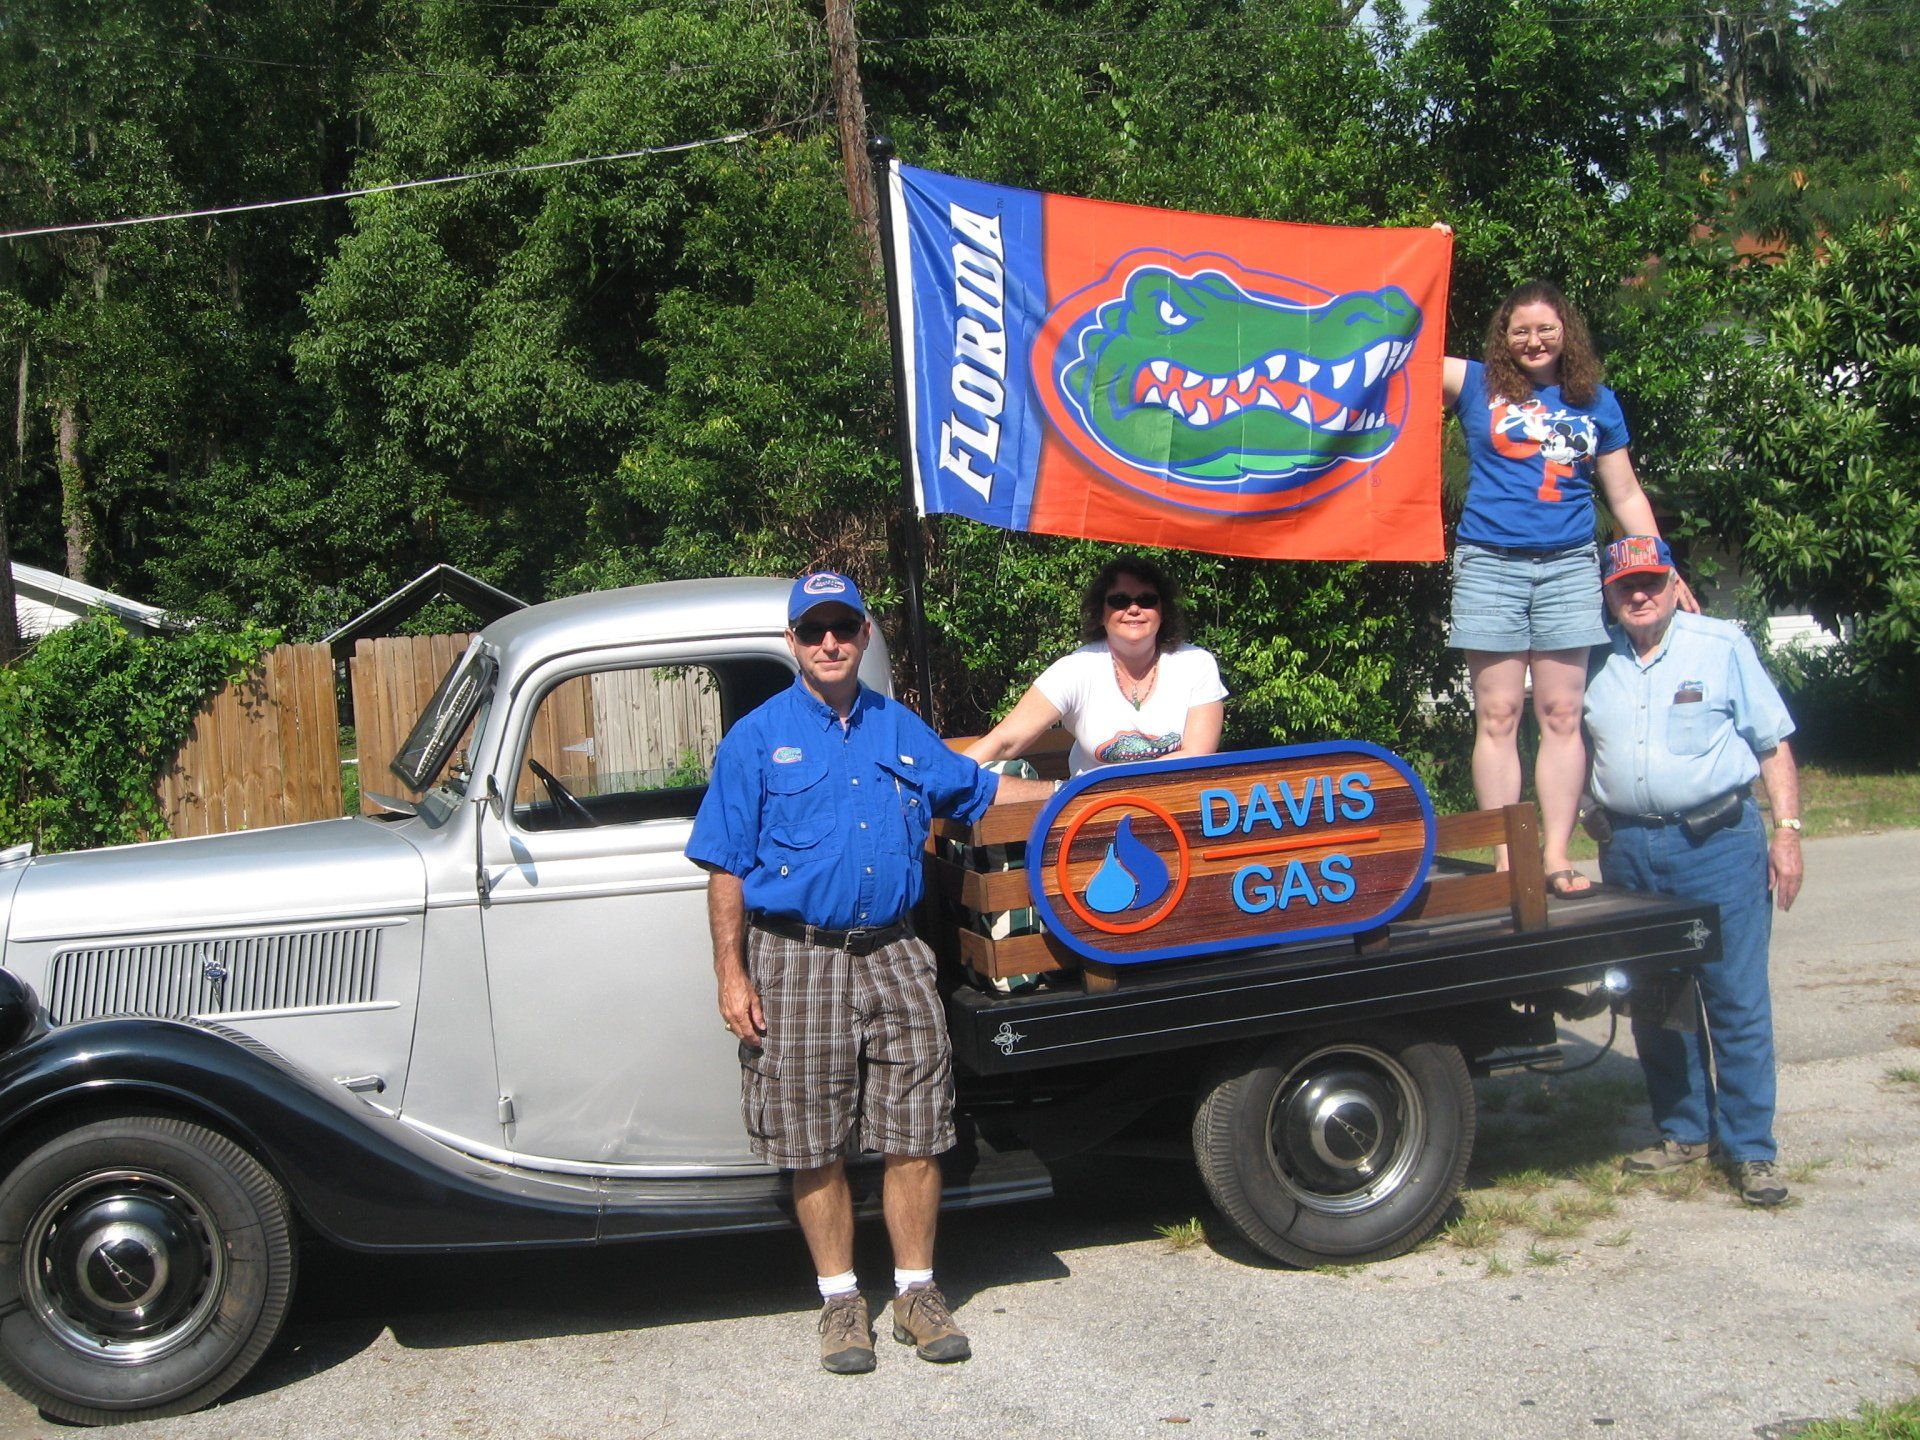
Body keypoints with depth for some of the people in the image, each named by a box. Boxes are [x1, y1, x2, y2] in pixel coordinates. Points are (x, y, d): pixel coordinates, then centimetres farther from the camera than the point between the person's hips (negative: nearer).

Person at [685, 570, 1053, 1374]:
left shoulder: (904, 731, 11)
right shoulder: (758, 739, 0)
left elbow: (977, 789, 27)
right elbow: (726, 868, -2)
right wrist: (731, 975, -8)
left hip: (893, 954, 3)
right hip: (796, 960, -3)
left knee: (915, 1134, 4)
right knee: (816, 1145, 4)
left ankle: (917, 1290, 19)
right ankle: (840, 1300, 19)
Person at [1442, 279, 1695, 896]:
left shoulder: (1596, 402, 13)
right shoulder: (1478, 385, 8)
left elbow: (1625, 494, 17)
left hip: (1570, 567, 2)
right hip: (1489, 566, -2)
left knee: (1561, 716, 1)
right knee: (1497, 717, -2)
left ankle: (1556, 853, 5)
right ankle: (1506, 856, 1)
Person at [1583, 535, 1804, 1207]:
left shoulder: (1722, 646, 2)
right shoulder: (1596, 663, 9)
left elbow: (1772, 744, 3)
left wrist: (1786, 832, -5)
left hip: (1718, 842, -3)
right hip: (1629, 848, 4)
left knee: (1737, 1000, -3)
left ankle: (1749, 1150, 5)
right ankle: (1682, 1132, 24)